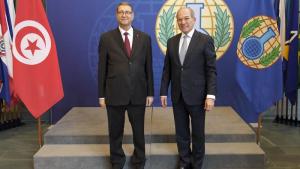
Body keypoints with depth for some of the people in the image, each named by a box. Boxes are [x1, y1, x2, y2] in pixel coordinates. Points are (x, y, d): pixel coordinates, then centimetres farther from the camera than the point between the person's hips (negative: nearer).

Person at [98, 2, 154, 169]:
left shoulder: (144, 38, 4)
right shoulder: (106, 38, 0)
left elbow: (148, 67, 5)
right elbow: (102, 69, 0)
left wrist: (150, 92, 3)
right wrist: (101, 94, -1)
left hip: (138, 94, 1)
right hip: (114, 93, -1)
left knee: (139, 131, 12)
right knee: (115, 132, 11)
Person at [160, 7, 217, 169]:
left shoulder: (205, 40, -6)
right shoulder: (172, 41, 7)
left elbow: (211, 70, -9)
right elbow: (167, 69, 9)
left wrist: (211, 95, -15)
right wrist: (163, 92, 5)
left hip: (196, 95, -3)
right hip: (177, 96, 4)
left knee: (198, 133, 10)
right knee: (181, 133, 13)